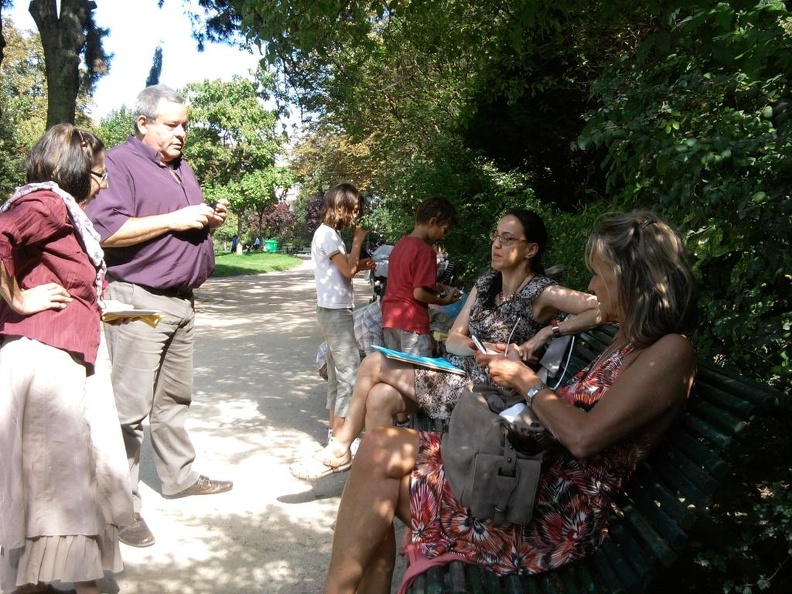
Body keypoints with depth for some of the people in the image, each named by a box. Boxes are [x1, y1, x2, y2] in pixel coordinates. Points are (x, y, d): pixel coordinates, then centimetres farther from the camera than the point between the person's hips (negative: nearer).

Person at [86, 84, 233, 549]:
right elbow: (105, 230, -22)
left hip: (182, 301, 9)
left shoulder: (183, 168, 18)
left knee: (175, 398, 18)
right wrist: (175, 219, -21)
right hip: (138, 300, -8)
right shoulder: (120, 163, -9)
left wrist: (211, 221, 5)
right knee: (130, 407, -7)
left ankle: (180, 476, 32)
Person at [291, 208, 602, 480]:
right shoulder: (486, 283, 10)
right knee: (380, 397, -18)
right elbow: (453, 340, 4)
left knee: (374, 365, -11)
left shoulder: (542, 292, -10)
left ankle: (340, 449, 9)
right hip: (456, 372, 7)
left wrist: (547, 332, -25)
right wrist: (489, 349, -15)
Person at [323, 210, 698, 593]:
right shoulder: (628, 340, 16)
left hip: (555, 518, -9)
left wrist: (526, 380, -8)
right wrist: (514, 367, 11)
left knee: (379, 452, -14)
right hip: (531, 472, 9)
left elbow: (583, 436, -22)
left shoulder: (671, 352, -13)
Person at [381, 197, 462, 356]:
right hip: (412, 322, -8)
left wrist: (434, 288, 16)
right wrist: (443, 301, -2)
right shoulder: (425, 250, -14)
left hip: (389, 319, 8)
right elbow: (419, 293, -17)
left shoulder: (400, 244, 12)